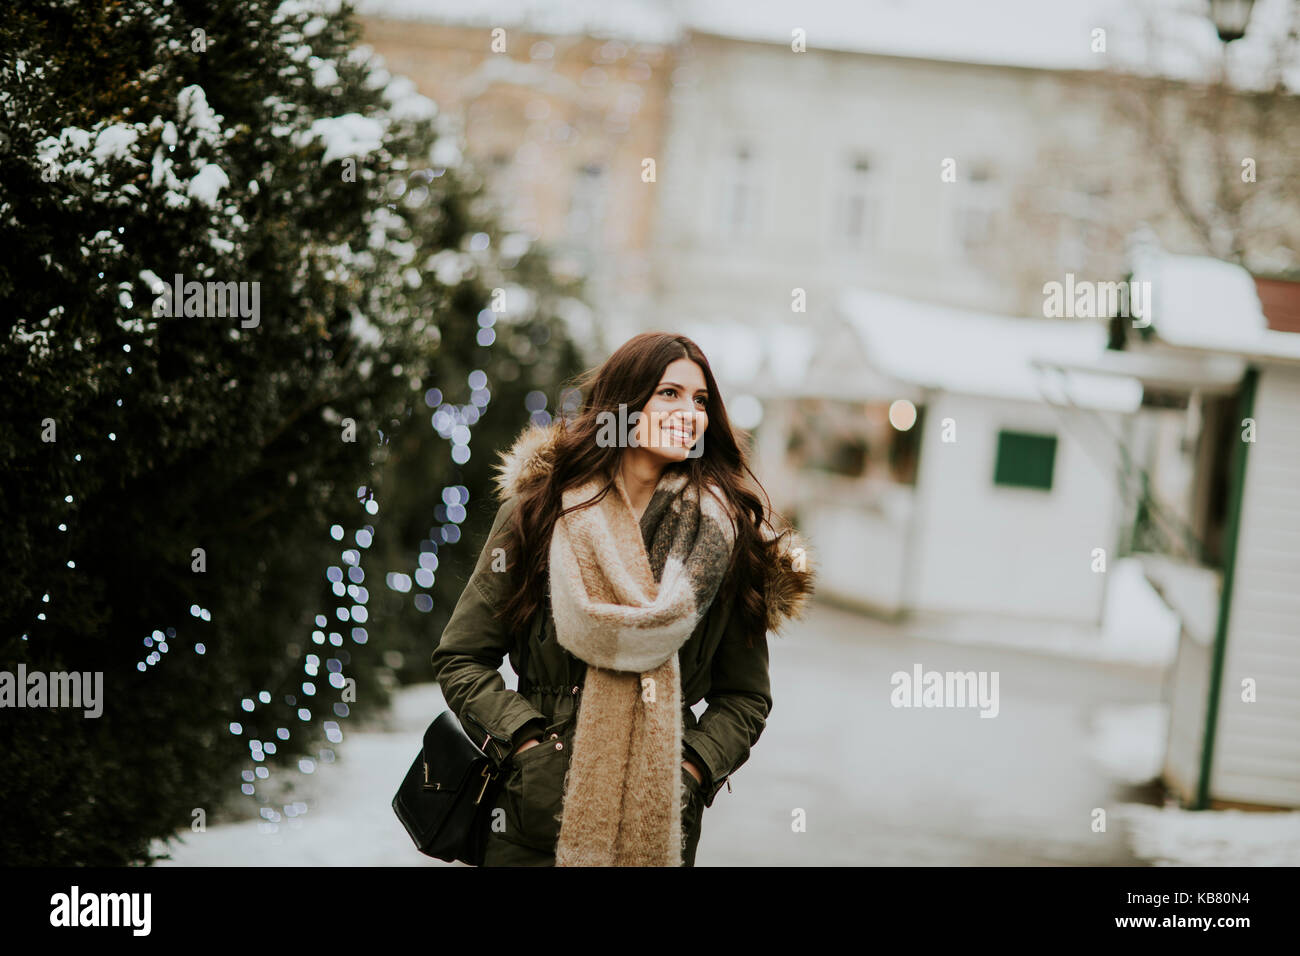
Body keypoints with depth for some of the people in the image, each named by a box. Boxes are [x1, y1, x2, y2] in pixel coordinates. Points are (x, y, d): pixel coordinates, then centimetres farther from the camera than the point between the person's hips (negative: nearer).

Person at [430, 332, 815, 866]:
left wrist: (690, 770, -6)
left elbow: (745, 696, 8)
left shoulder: (723, 537, 1)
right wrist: (528, 745, -8)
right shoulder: (539, 510, -1)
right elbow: (461, 658, 2)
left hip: (660, 823, 1)